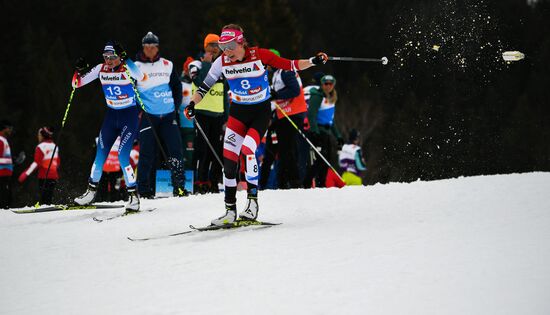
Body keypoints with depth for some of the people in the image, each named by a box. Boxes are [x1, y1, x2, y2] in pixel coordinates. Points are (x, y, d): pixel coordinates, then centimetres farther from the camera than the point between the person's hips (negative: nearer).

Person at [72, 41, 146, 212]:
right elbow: (77, 83, 4)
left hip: (129, 115, -5)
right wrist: (80, 71, -16)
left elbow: (143, 79, -37)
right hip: (111, 115, 5)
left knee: (122, 156, -15)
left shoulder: (127, 68, -16)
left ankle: (133, 195, -7)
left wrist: (126, 63, -44)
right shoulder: (101, 69, -2)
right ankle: (91, 191, 22)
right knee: (100, 155, 7)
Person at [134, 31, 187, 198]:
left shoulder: (167, 65, 8)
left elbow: (177, 86, 18)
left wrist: (176, 106, 9)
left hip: (168, 115, 3)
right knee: (147, 153, -4)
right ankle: (144, 189, 2)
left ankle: (179, 186, 2)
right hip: (147, 116, -3)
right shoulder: (136, 67, -1)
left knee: (175, 150, -3)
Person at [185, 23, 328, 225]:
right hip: (238, 112, 3)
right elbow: (204, 87, 3)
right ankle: (230, 210, 0)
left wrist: (313, 61, -25)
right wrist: (192, 104, -12)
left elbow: (290, 66, -13)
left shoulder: (259, 55, -15)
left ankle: (252, 200, -13)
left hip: (261, 112, -3)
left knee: (247, 150, -25)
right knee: (229, 156, -8)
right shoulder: (222, 62, -7)